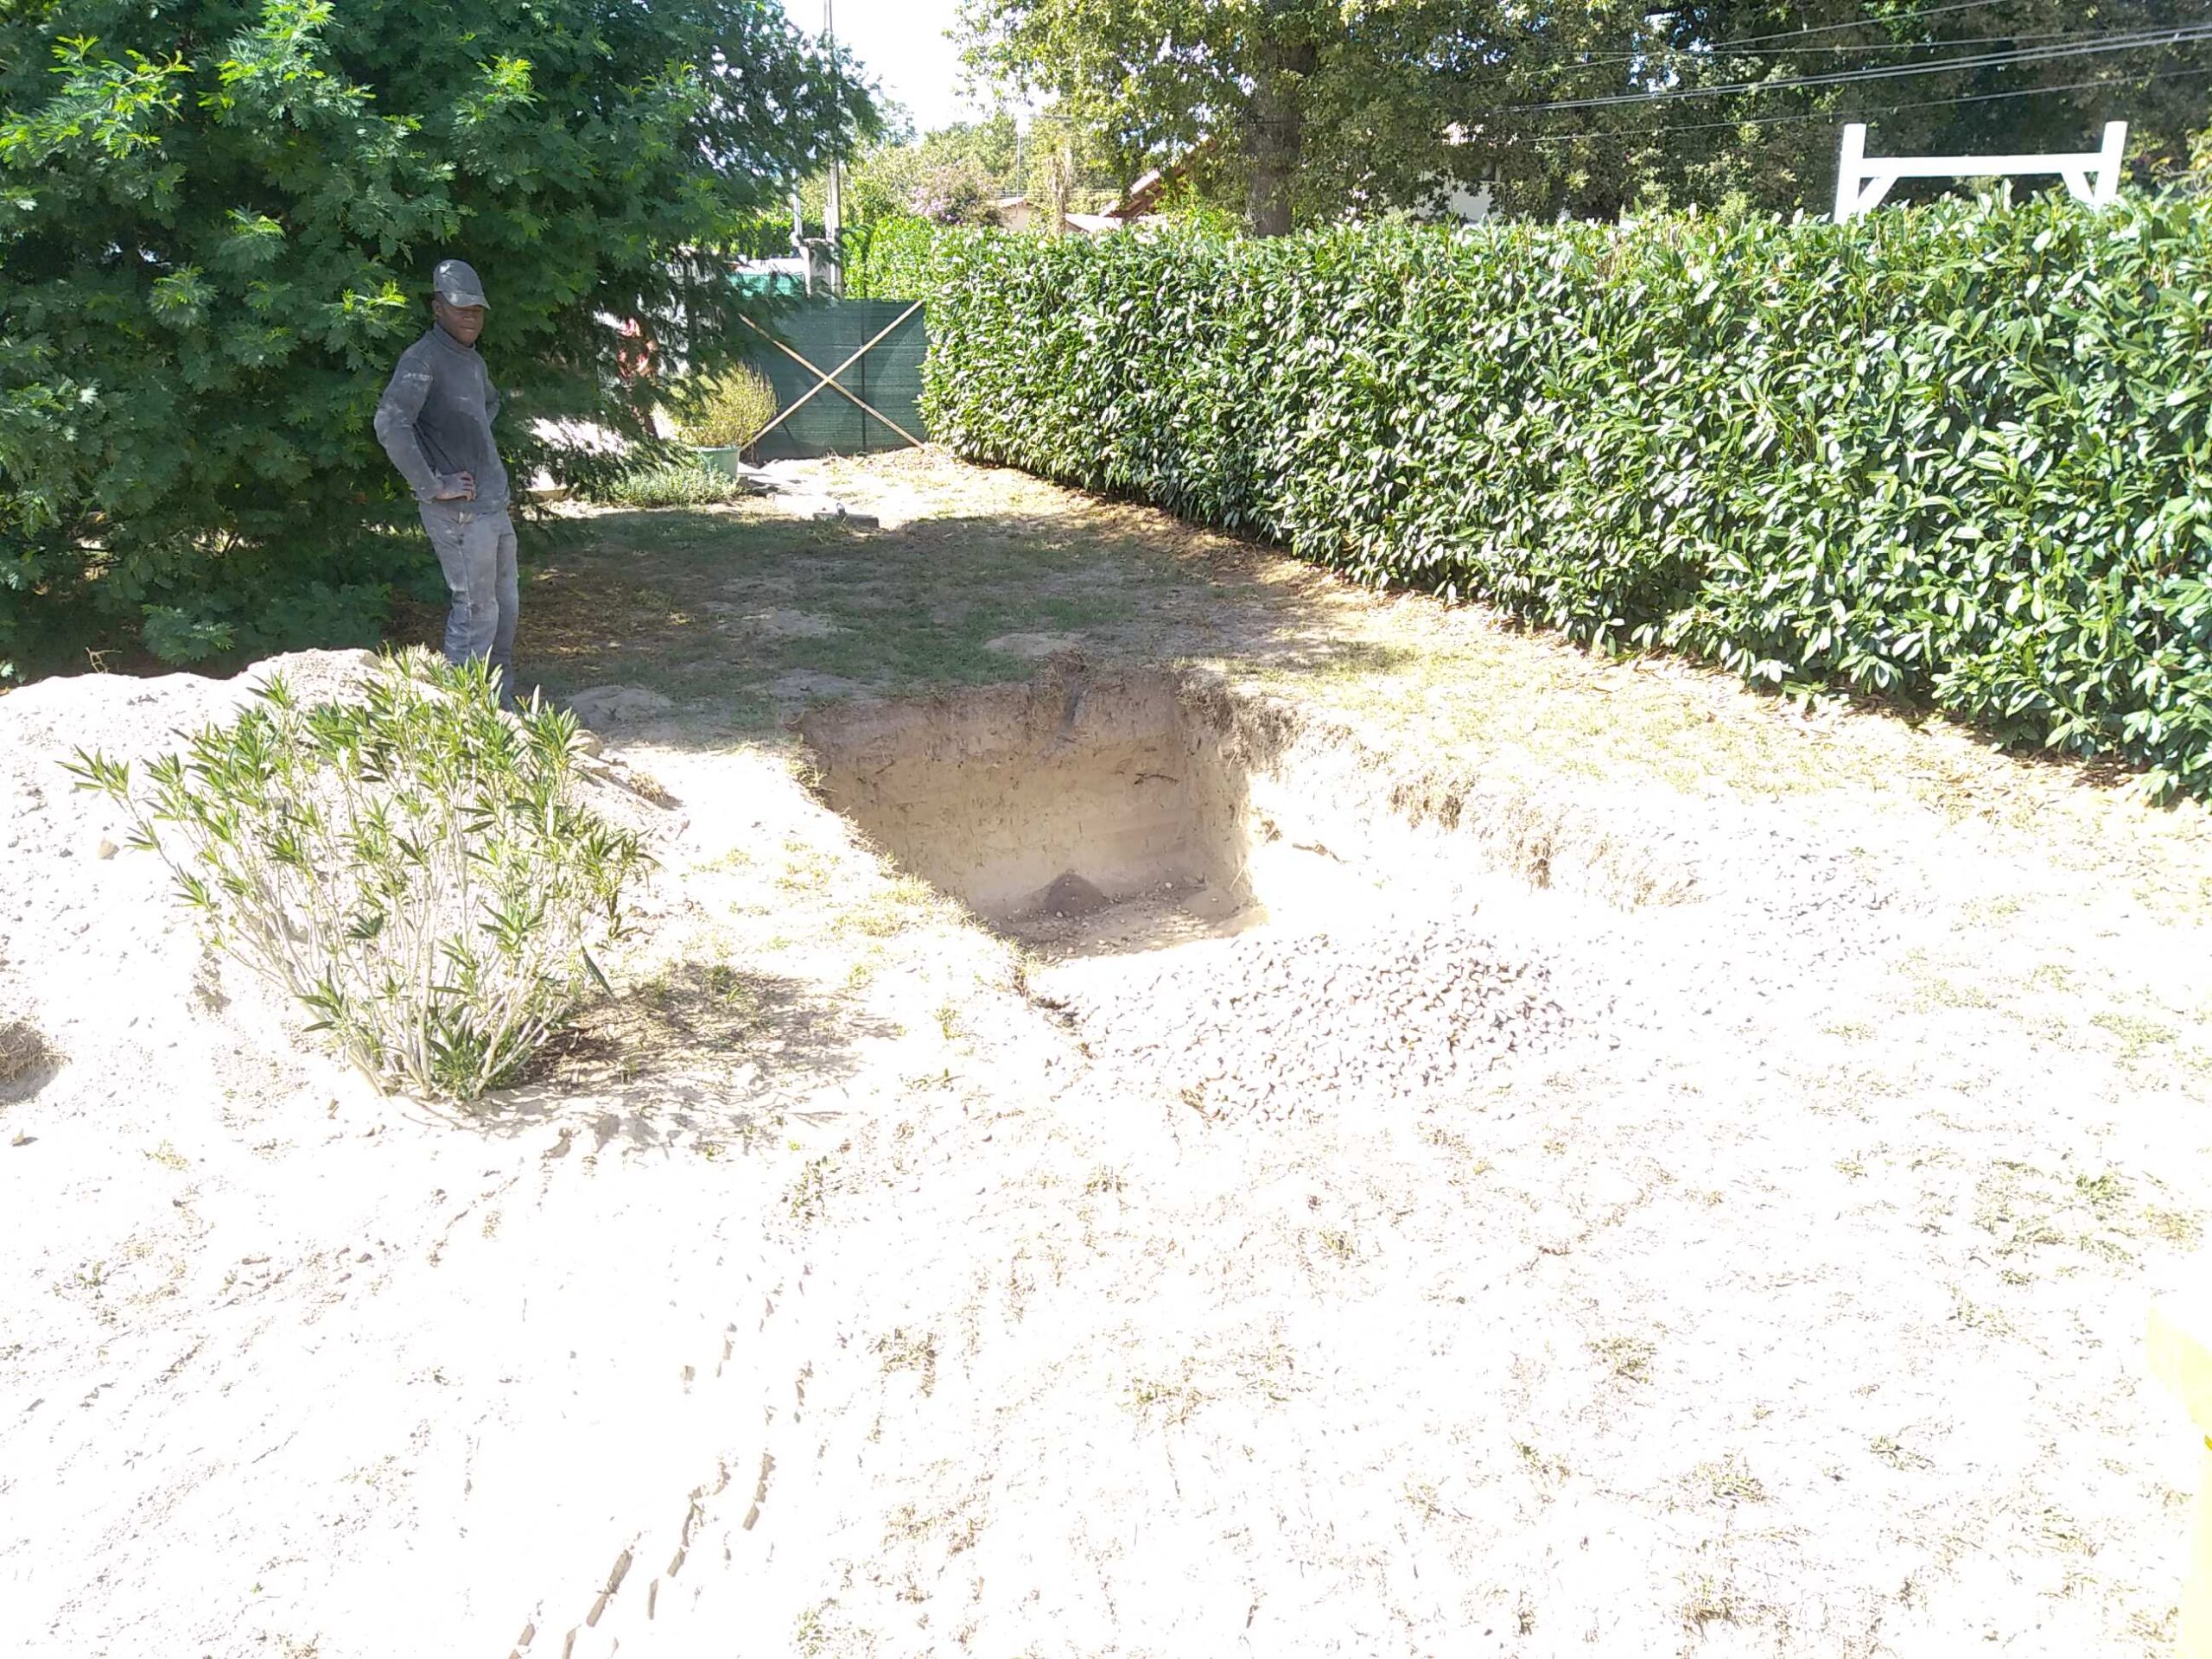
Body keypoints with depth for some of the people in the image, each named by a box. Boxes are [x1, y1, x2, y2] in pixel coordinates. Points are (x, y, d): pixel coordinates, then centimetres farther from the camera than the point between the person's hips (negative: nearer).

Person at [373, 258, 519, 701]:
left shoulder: (473, 360, 14)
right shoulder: (422, 360, -14)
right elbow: (390, 424, -27)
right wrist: (433, 485, -23)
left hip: (494, 504, 9)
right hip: (459, 511, -9)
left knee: (505, 603, 17)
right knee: (476, 612, -6)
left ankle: (501, 703, 30)